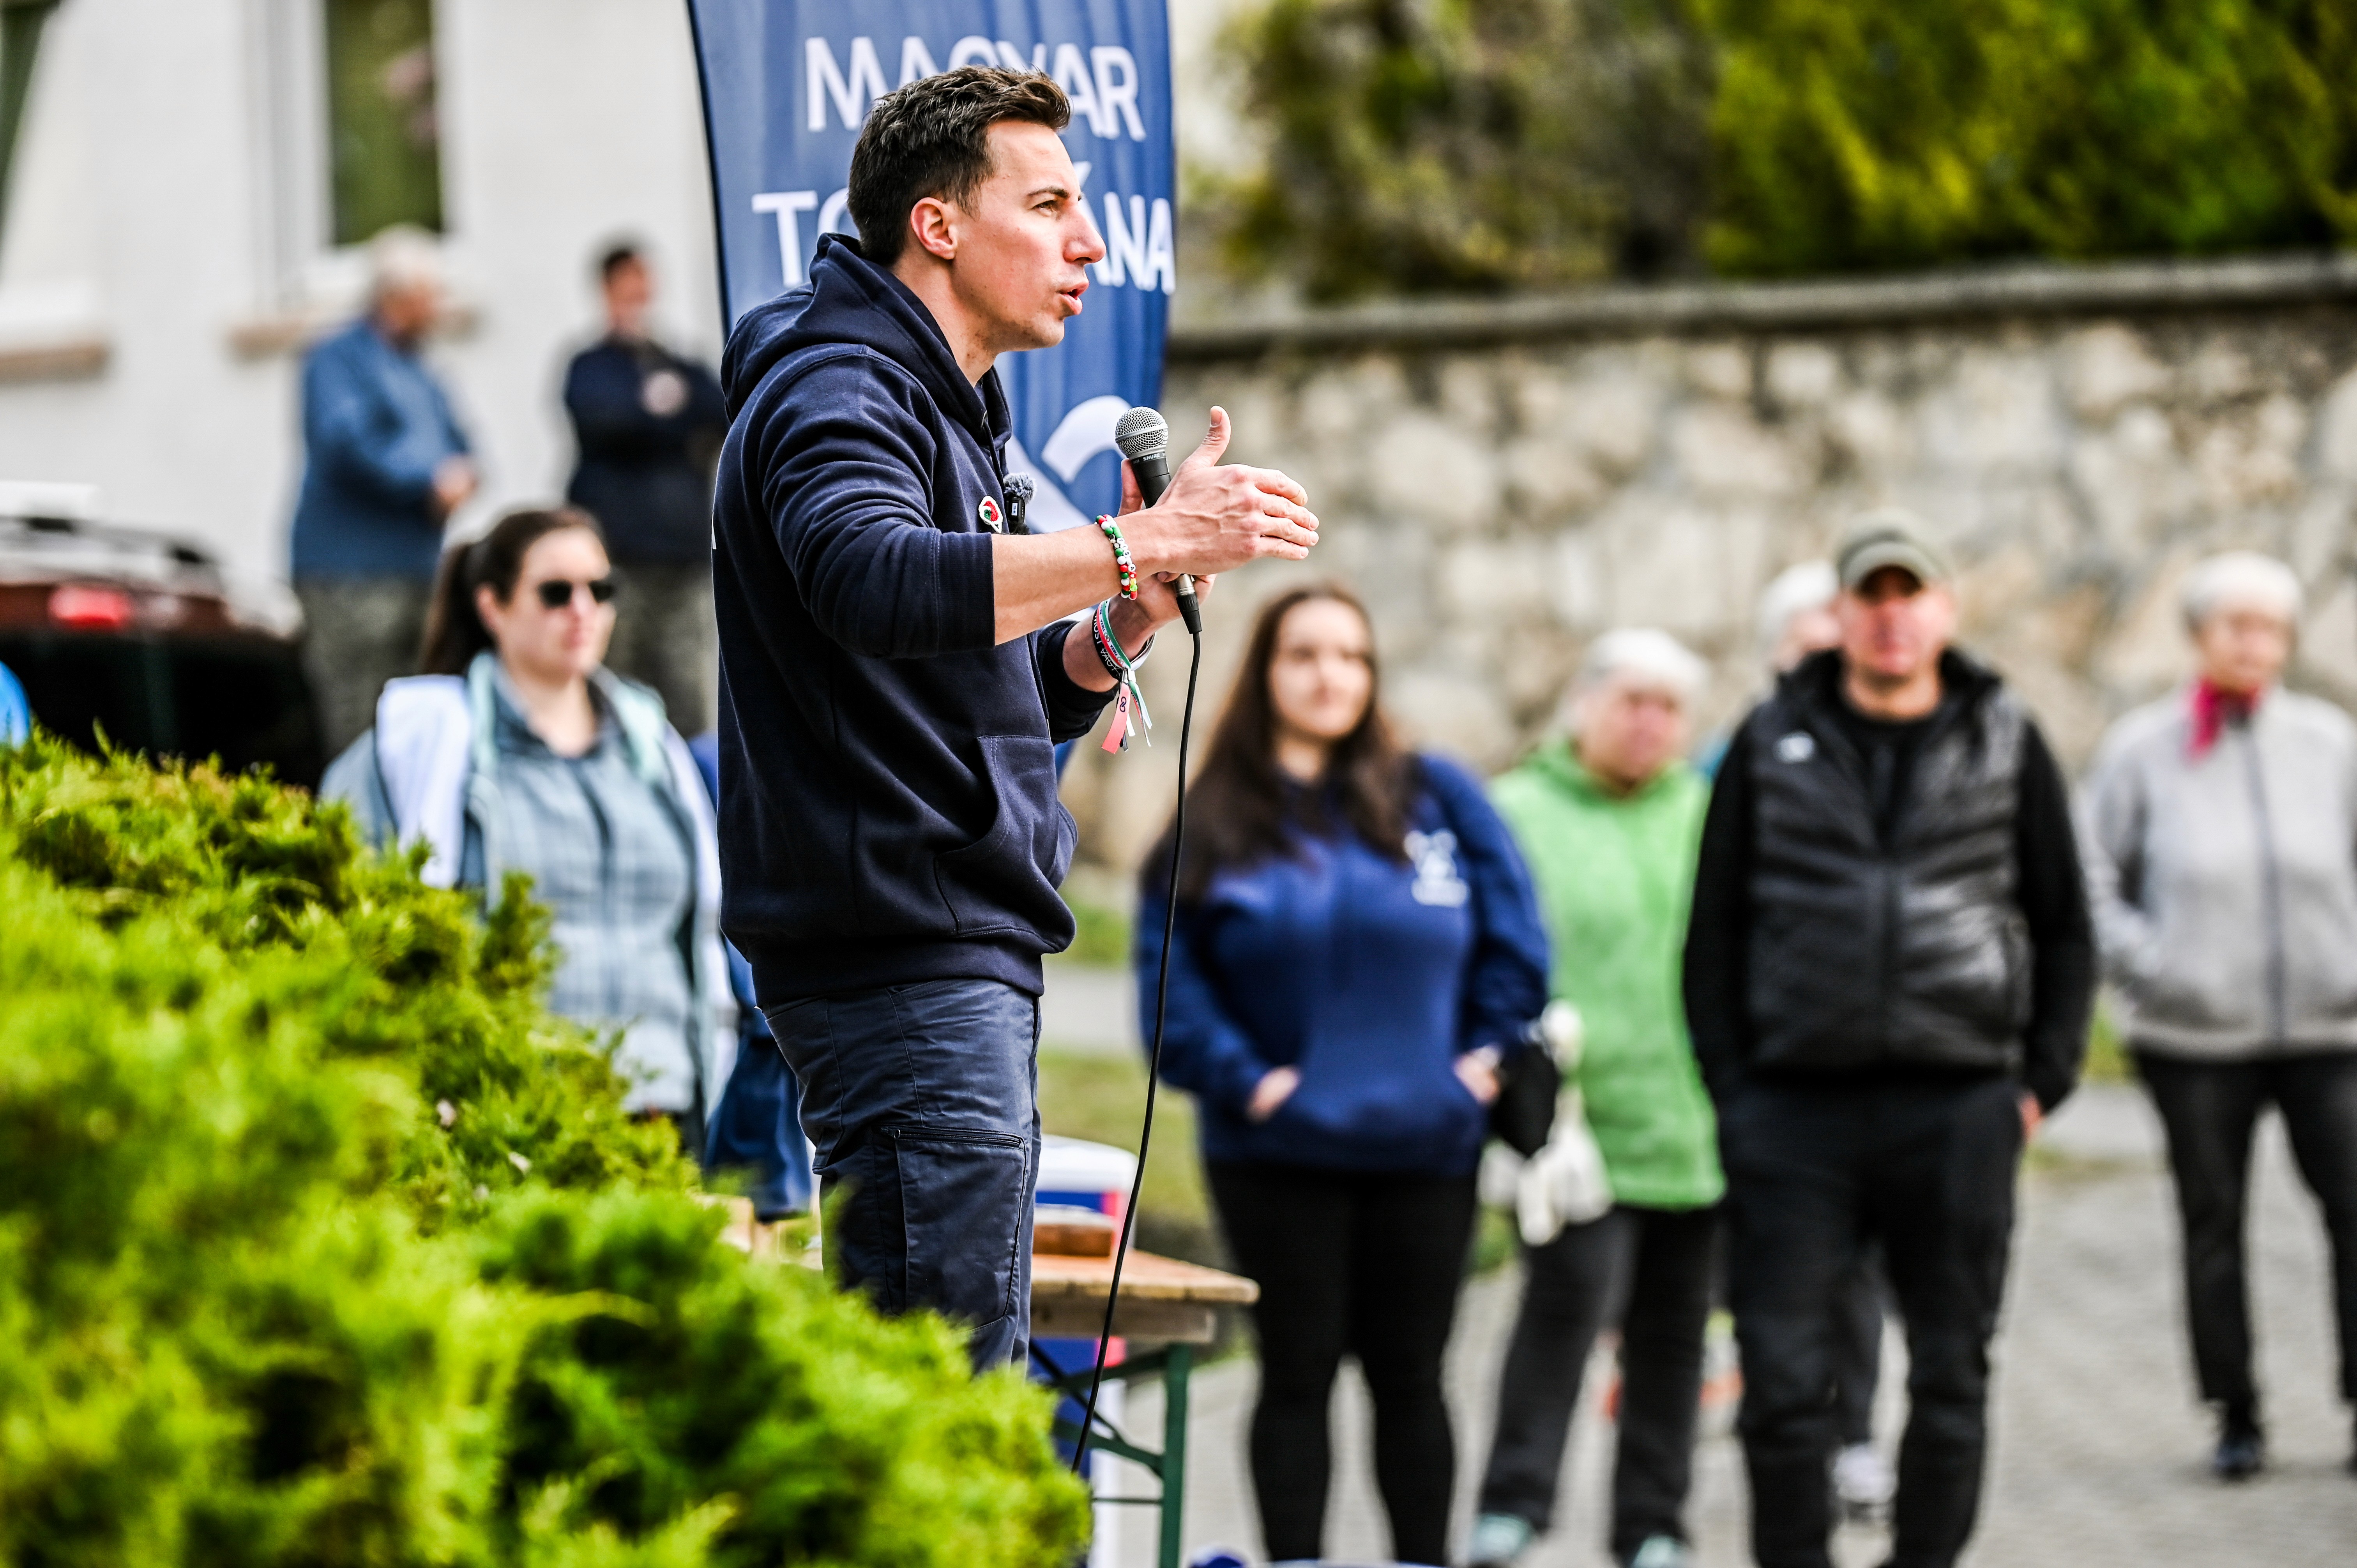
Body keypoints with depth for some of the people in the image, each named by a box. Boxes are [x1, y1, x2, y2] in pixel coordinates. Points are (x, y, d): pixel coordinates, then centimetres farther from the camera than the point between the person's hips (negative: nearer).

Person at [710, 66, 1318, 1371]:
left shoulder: (944, 408, 23)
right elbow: (876, 584, -33)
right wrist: (1138, 546, -33)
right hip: (898, 956, -10)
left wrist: (1122, 626, 3)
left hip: (962, 958, 10)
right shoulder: (837, 393, -10)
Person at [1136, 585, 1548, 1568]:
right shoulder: (1211, 825, 2)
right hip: (1281, 1154, -1)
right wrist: (1243, 1080, -11)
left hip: (1426, 1147, 1)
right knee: (1297, 1376, 4)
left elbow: (1513, 936, 6)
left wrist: (1487, 1053, -1)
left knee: (1409, 1378, 8)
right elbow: (1171, 980, -2)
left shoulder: (1436, 798, 4)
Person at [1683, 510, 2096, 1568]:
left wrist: (2041, 1083, 3)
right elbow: (1715, 930, 9)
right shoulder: (1774, 746, 7)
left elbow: (2065, 931, 12)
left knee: (1950, 1382, 5)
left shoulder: (2006, 745, 8)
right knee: (1782, 1380, -5)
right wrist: (1730, 1086, 1)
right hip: (1797, 1111, 0)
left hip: (1957, 1111, 1)